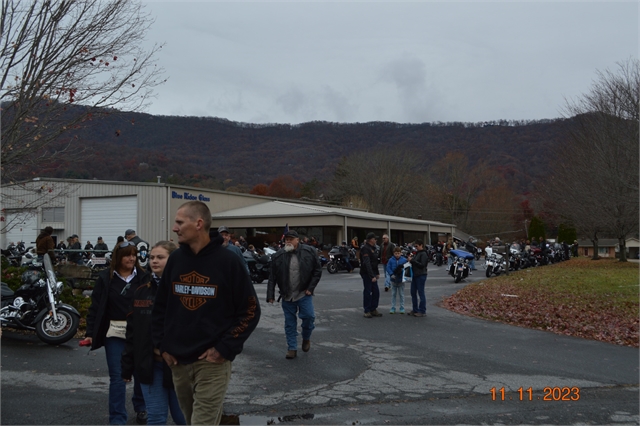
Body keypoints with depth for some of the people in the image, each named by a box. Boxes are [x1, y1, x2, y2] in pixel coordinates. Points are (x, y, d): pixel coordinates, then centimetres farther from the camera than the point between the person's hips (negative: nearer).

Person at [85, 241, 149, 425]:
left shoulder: (143, 277, -2)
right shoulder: (105, 278, -1)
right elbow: (96, 307, 0)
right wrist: (90, 332, -5)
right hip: (114, 333, -1)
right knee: (117, 377, 1)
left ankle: (141, 408, 37)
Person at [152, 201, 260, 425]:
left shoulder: (228, 261, -9)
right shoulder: (175, 259, 4)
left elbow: (250, 310, -7)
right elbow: (160, 306, 14)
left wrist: (225, 348, -12)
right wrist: (162, 345, 4)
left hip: (212, 362, -5)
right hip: (177, 361, 5)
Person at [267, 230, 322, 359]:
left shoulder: (309, 251, -5)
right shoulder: (278, 256, -2)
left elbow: (317, 270, 0)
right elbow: (272, 277, 0)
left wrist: (310, 288, -6)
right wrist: (270, 294, -5)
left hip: (304, 293, -1)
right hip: (287, 295, 1)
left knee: (309, 316, -8)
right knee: (290, 323, 7)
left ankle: (306, 338, 22)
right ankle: (292, 348, 18)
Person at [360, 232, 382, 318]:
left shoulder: (372, 248, 15)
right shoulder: (365, 249, -16)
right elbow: (367, 263, -23)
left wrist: (377, 273, 16)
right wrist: (372, 276, -26)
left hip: (372, 273, 9)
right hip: (366, 274, -9)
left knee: (376, 291, 9)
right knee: (367, 292, -3)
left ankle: (373, 309, 20)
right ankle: (367, 311, 6)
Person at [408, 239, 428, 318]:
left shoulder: (423, 254, -12)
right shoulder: (417, 253, 15)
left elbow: (422, 265, -20)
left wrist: (412, 260, -19)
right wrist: (411, 259, 2)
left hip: (421, 276, -9)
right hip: (415, 275, 9)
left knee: (421, 293, -3)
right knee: (413, 293, 12)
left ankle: (422, 311, 4)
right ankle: (415, 310, 21)